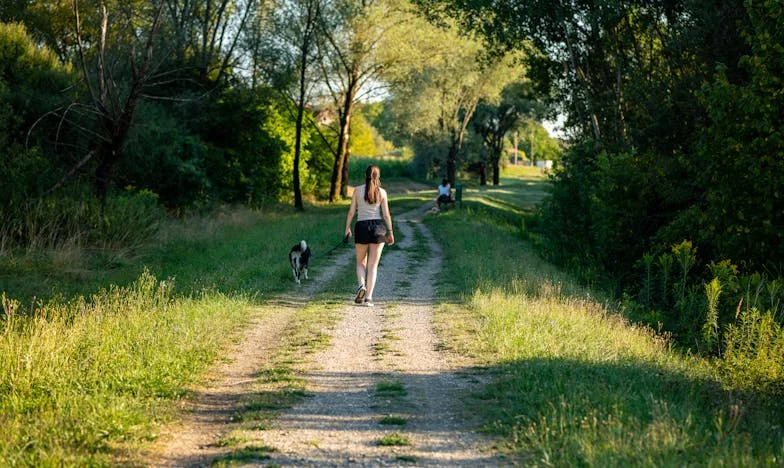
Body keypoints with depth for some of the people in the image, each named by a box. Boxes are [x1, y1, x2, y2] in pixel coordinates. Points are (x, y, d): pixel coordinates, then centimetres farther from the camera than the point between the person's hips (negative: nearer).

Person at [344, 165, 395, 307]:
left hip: (361, 227, 0)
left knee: (361, 262, 16)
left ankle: (361, 285, -12)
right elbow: (386, 214, 0)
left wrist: (347, 228, 9)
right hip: (378, 227, 0)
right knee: (373, 265, 5)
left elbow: (351, 211, 0)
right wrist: (390, 232, 7)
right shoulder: (382, 192, 0)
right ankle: (368, 297, -1)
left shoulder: (357, 190, 0)